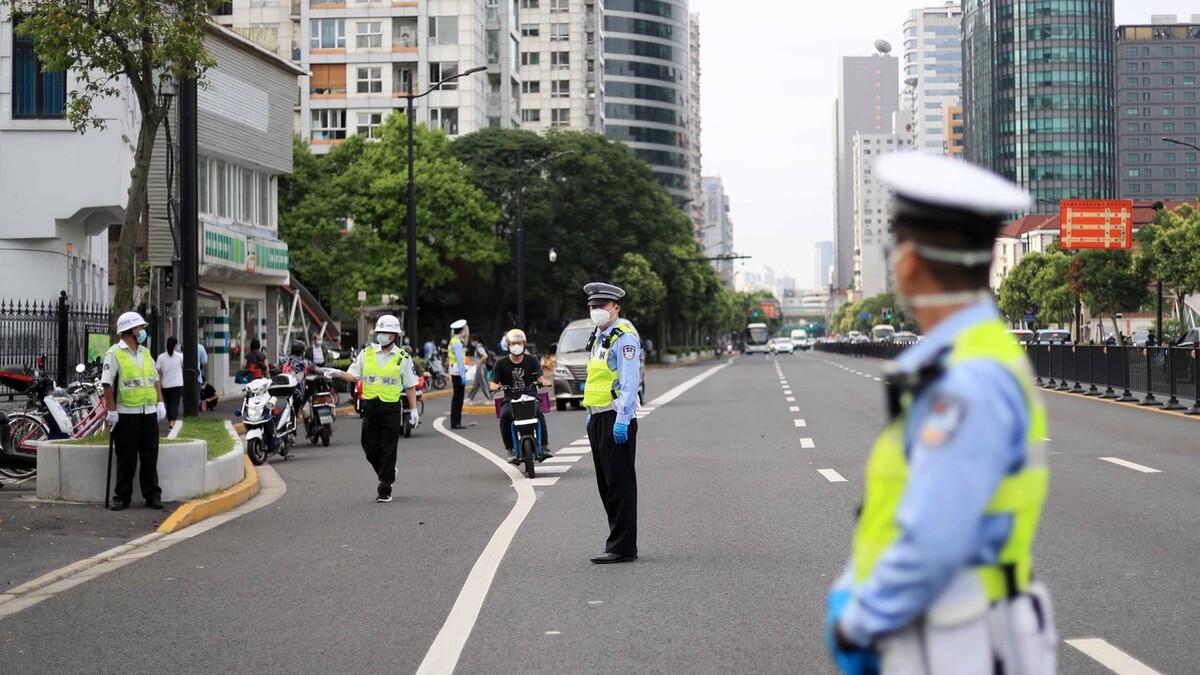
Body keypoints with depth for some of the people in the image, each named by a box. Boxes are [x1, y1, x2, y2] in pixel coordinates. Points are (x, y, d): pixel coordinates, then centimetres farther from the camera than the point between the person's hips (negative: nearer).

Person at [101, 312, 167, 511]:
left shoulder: (145, 353, 14)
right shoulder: (114, 354, -6)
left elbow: (155, 380, 18)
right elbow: (107, 384, -11)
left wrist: (160, 403, 8)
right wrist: (111, 411, -15)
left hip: (149, 412, 5)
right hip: (126, 414, -5)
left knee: (150, 457, 7)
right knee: (126, 459, 0)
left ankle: (152, 495, 12)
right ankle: (122, 497, 7)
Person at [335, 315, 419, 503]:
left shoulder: (403, 358, 1)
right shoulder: (366, 354, 8)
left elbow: (410, 386, 4)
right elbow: (353, 376, 6)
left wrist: (413, 409, -1)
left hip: (391, 408, -3)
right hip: (370, 407, 3)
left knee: (387, 450, -2)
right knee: (370, 448, 6)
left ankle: (385, 490, 5)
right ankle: (386, 475, 31)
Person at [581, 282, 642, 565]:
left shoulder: (624, 337, -11)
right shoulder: (599, 337, 19)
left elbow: (630, 382, -18)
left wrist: (622, 420, -24)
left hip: (616, 419, -10)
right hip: (598, 418, 10)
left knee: (620, 484, -7)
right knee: (606, 485, 11)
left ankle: (622, 548, -6)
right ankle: (621, 544, 17)